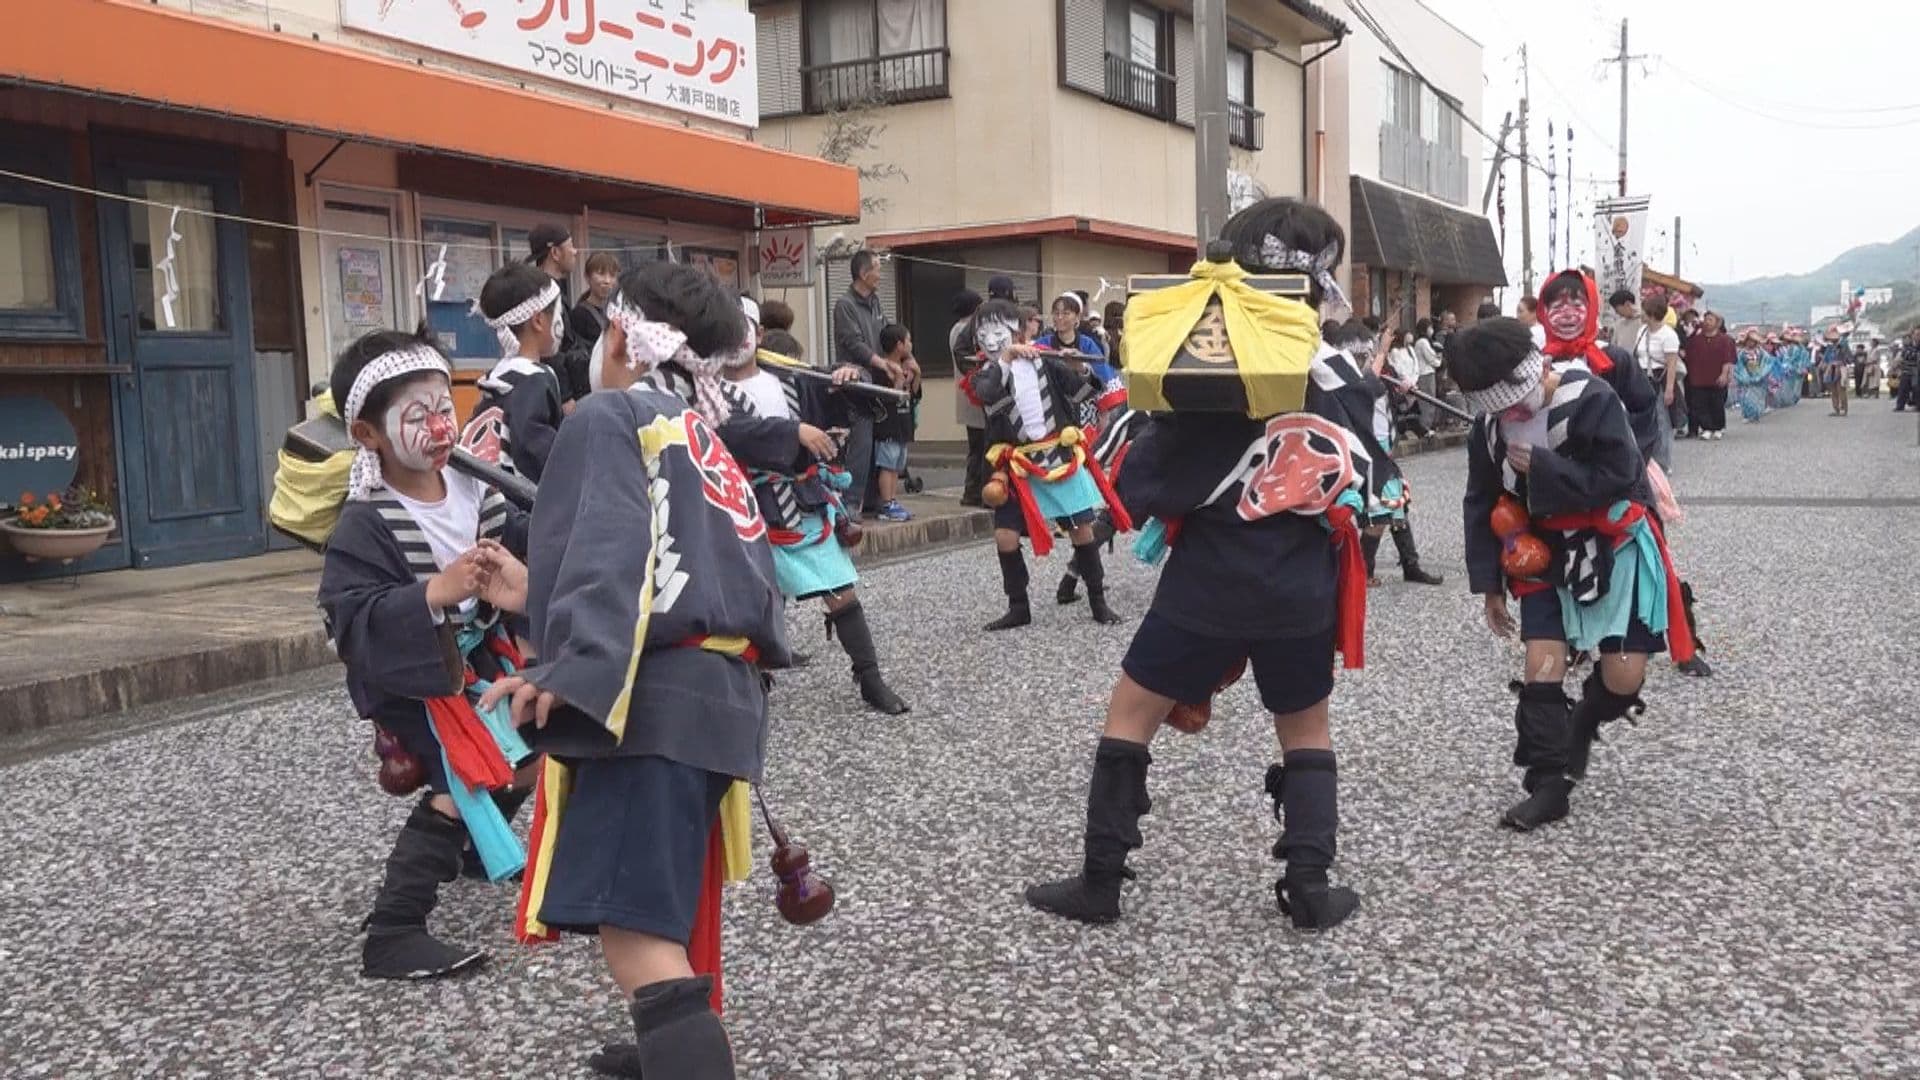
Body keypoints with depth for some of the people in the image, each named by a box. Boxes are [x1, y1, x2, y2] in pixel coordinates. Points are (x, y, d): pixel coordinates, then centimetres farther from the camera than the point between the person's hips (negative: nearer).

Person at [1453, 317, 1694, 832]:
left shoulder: (1590, 399, -22)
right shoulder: (1490, 425, -5)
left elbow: (1617, 478, -25)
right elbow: (1482, 505, 5)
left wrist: (1542, 469, -27)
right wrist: (1490, 583, 5)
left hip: (1615, 548, -4)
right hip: (1546, 554, 4)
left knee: (1624, 676, -6)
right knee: (1541, 667, -6)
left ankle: (1582, 724, 28)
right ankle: (1549, 784, 4)